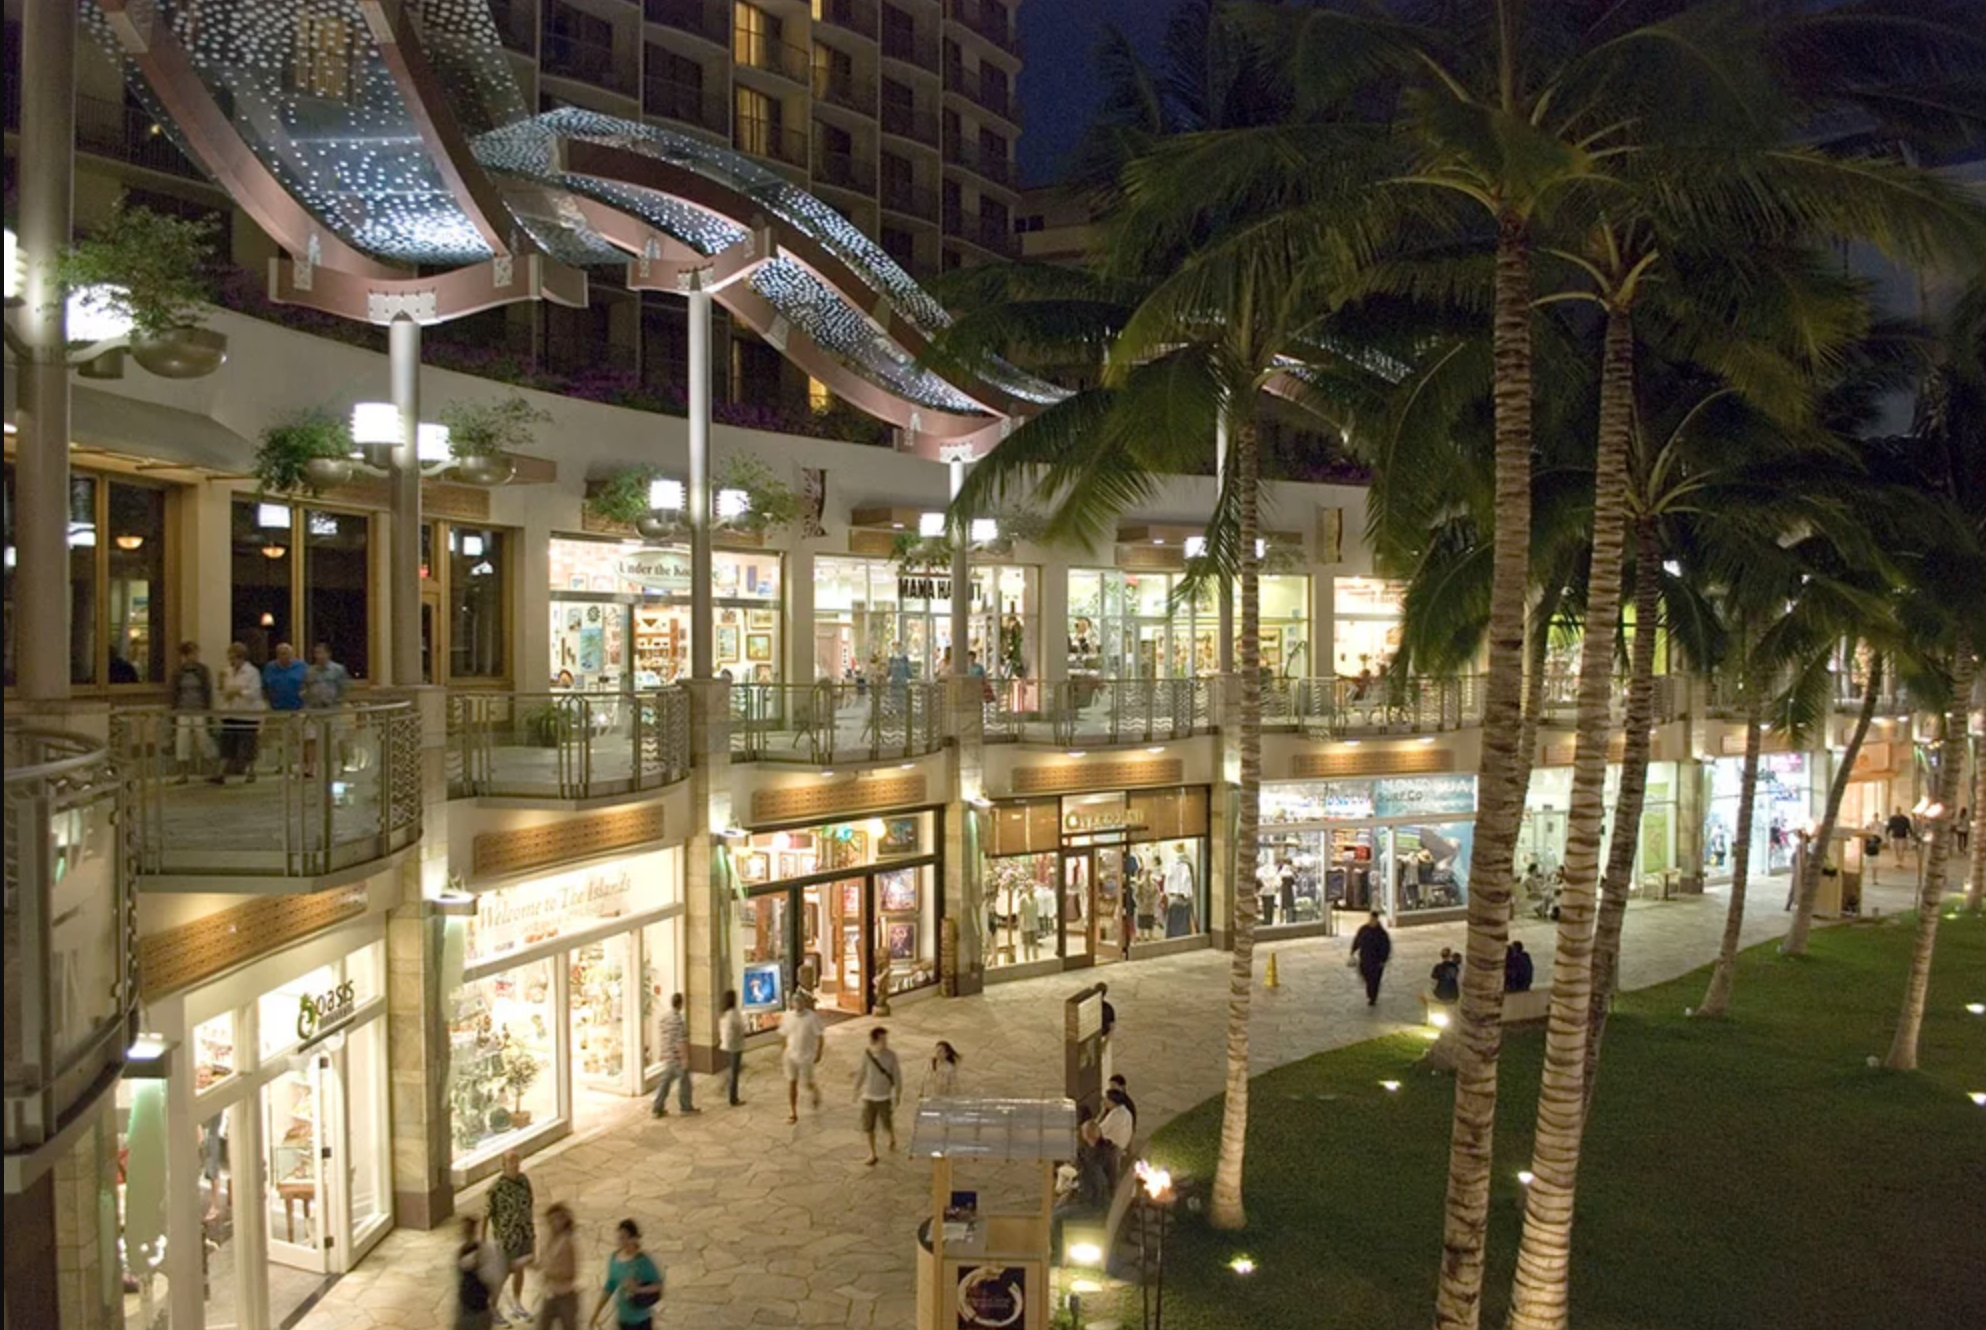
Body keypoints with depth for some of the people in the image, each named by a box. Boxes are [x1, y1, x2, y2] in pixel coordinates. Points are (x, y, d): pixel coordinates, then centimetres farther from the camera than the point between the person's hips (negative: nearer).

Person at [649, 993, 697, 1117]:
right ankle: (685, 1108, 21)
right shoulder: (677, 1020, -22)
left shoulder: (664, 1016, 3)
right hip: (677, 1056, -7)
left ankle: (657, 1109, 11)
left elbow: (660, 1034, 14)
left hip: (667, 1056, 8)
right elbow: (681, 1042, -23)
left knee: (665, 1082, 11)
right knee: (684, 1081, 9)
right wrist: (685, 1058, -18)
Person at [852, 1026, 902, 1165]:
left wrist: (897, 1094, -5)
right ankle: (872, 1154, 25)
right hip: (869, 1097, 1)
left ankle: (893, 1140, 43)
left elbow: (897, 1075, -6)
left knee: (888, 1125, 10)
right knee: (868, 1127, 7)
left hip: (885, 1097, -1)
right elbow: (861, 1073, 1)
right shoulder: (866, 1054, -12)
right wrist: (857, 1091, 8)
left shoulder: (891, 1056, -15)